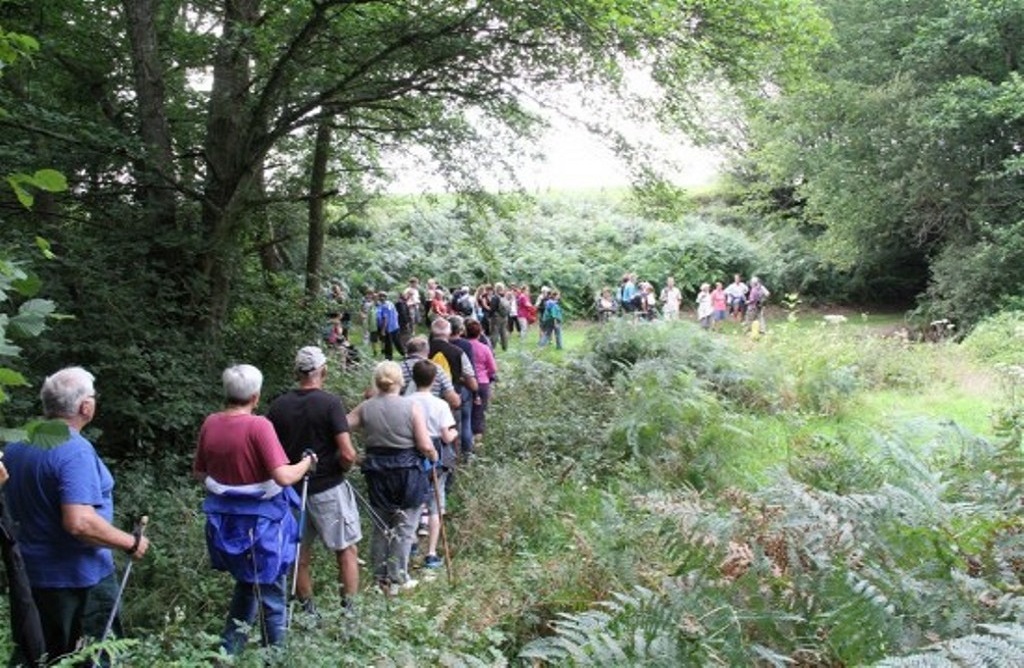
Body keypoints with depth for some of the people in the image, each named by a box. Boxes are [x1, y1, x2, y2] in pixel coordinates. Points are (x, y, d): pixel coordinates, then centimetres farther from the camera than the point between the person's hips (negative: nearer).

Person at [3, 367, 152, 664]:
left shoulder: (15, 446, 3)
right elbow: (79, 522, -31)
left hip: (31, 573, 8)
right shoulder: (75, 451, -24)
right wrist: (131, 543, -20)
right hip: (78, 579, -8)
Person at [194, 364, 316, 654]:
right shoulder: (258, 426, -21)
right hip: (261, 520, -6)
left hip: (224, 519, 6)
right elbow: (283, 477, -25)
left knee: (247, 583, 27)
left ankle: (230, 647, 32)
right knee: (270, 591, 11)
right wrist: (308, 461, -8)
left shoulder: (210, 423, -3)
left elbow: (199, 471, 11)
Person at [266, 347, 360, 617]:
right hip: (328, 489, -4)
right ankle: (349, 609, 10)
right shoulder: (330, 403, -14)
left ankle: (308, 613, 26)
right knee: (347, 550, 10)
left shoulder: (278, 406, -1)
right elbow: (348, 454, -21)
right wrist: (341, 468, 0)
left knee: (300, 555, 15)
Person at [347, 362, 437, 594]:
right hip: (408, 472, -3)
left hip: (377, 472, 3)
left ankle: (380, 576, 25)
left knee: (381, 527, 17)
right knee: (404, 528, 9)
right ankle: (397, 579, 13)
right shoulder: (412, 407, -12)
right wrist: (434, 456, 7)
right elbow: (426, 446, -13)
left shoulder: (365, 408, -3)